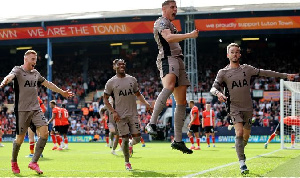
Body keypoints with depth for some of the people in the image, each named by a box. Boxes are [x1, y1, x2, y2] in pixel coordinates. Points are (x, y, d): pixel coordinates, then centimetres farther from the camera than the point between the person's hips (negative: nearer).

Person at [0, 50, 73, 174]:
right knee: (20, 138, -2)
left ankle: (34, 162, -5)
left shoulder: (36, 73, 14)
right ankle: (14, 162, 24)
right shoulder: (18, 70, -4)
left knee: (44, 132, -11)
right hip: (22, 110, -5)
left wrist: (62, 92, 36)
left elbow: (47, 84, 28)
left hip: (36, 109, 6)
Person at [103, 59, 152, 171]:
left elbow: (138, 94, 20)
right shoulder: (111, 82, 0)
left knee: (137, 138, -3)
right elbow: (105, 99, 3)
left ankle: (131, 145, 35)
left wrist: (146, 103, 2)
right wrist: (113, 112, -10)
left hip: (133, 114, 3)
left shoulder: (132, 79, 10)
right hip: (120, 116, -3)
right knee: (125, 139, -3)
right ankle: (127, 163, 14)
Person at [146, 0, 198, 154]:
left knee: (182, 101, 3)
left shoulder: (170, 24, 31)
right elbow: (168, 38, -21)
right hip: (167, 58, -10)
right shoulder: (161, 22, -1)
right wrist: (189, 35, -27)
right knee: (169, 86, -37)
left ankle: (178, 140, 4)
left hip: (177, 60, 10)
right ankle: (152, 123, -43)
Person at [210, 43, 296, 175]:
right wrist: (218, 93, -30)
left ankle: (240, 151, 41)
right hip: (234, 108, -3)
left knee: (246, 136, 10)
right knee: (239, 132, -22)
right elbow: (213, 88, -5)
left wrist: (285, 76, 14)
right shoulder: (223, 72, 0)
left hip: (248, 108, 3)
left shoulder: (246, 69, 7)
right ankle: (242, 163, -22)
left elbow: (265, 73, 12)